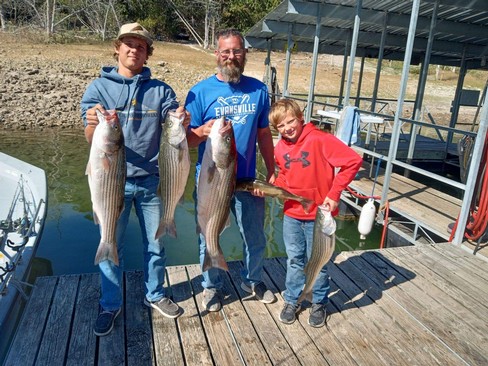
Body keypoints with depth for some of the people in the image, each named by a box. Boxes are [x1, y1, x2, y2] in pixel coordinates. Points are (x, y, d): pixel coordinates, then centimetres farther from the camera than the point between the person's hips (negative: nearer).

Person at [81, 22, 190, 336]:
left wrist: (182, 122, -26)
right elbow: (91, 139, -8)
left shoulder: (160, 90, 4)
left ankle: (155, 294, 34)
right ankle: (110, 305, 28)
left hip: (151, 180, 1)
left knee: (156, 243, 12)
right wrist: (93, 124, -31)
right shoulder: (99, 87, 0)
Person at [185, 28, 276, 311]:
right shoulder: (201, 91, -7)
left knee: (256, 239, 16)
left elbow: (264, 133, 9)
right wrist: (203, 131, -29)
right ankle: (212, 286, 37)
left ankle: (253, 280, 43)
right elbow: (187, 140, -7)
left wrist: (272, 172, 8)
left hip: (247, 180, 3)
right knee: (209, 239, 13)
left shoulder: (259, 90, 2)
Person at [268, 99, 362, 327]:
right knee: (294, 260, 17)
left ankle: (319, 303, 33)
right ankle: (291, 301, 35)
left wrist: (334, 193, -19)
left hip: (318, 215, -4)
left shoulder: (320, 140, -18)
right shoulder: (280, 148, 1)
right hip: (291, 215, 5)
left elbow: (353, 161, -20)